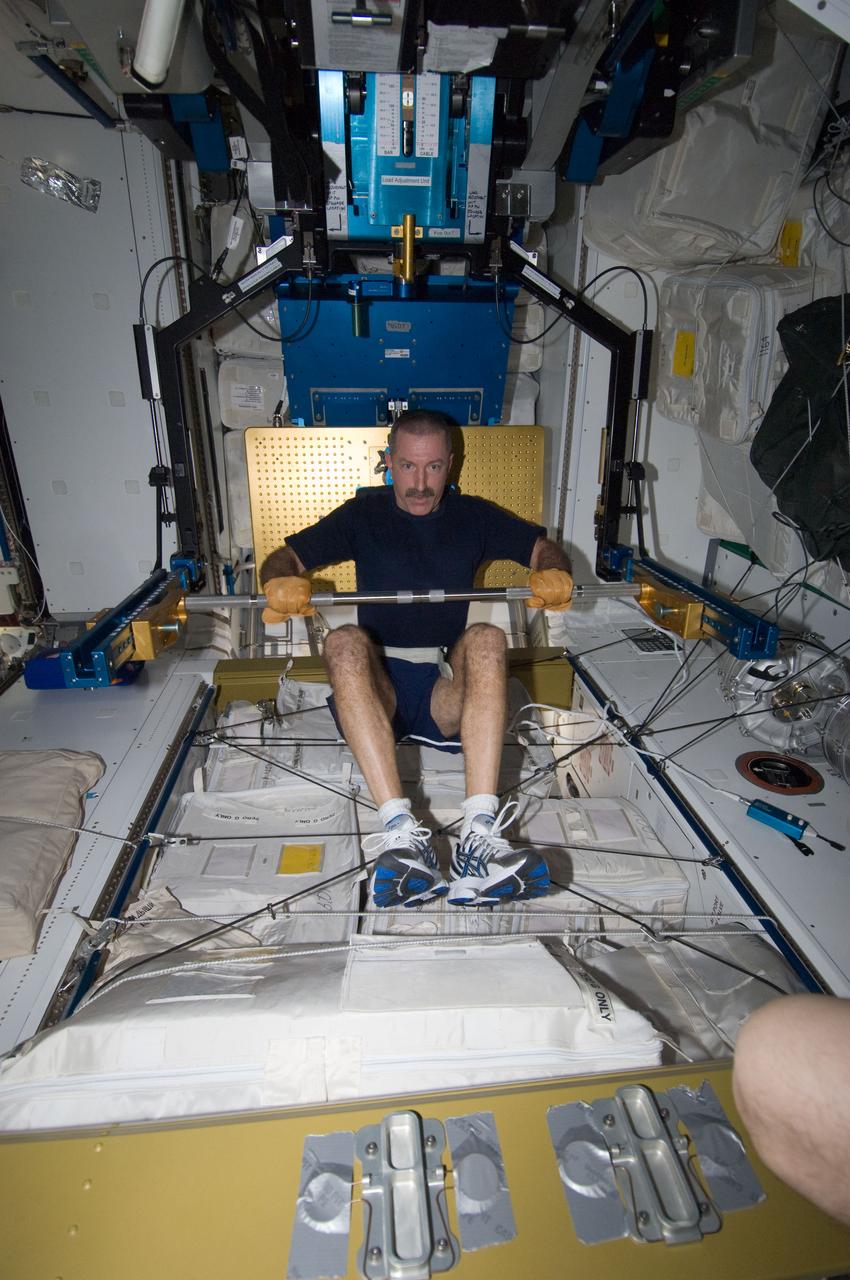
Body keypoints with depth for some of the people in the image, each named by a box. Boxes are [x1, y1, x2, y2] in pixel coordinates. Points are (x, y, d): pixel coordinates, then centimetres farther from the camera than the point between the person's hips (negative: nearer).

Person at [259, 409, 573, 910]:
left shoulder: (473, 516, 16)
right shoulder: (364, 514, 13)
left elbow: (546, 548, 14)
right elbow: (285, 556, 8)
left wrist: (553, 573, -12)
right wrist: (282, 581, -17)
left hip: (448, 692, 1)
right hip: (377, 688, 0)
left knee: (487, 638, -30)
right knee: (345, 642, -32)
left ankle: (480, 835, -42)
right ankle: (401, 832, -42)